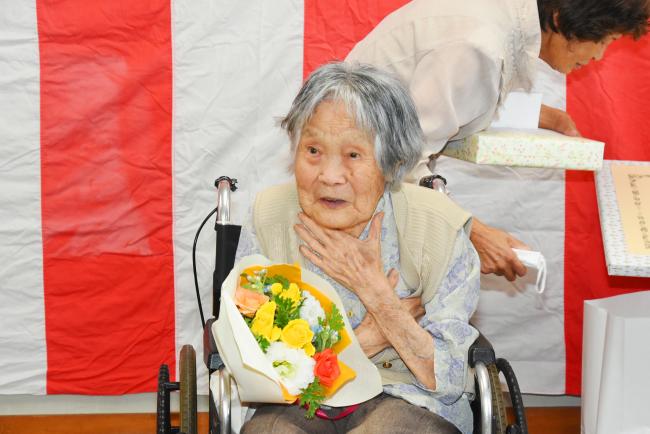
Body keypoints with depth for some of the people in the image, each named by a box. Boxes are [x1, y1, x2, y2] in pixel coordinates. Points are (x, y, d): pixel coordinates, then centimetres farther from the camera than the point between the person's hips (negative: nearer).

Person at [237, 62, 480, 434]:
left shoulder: (439, 231, -9)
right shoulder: (267, 225, -7)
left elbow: (450, 381, -9)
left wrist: (372, 289, -18)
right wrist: (366, 338, -14)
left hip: (405, 400, 0)